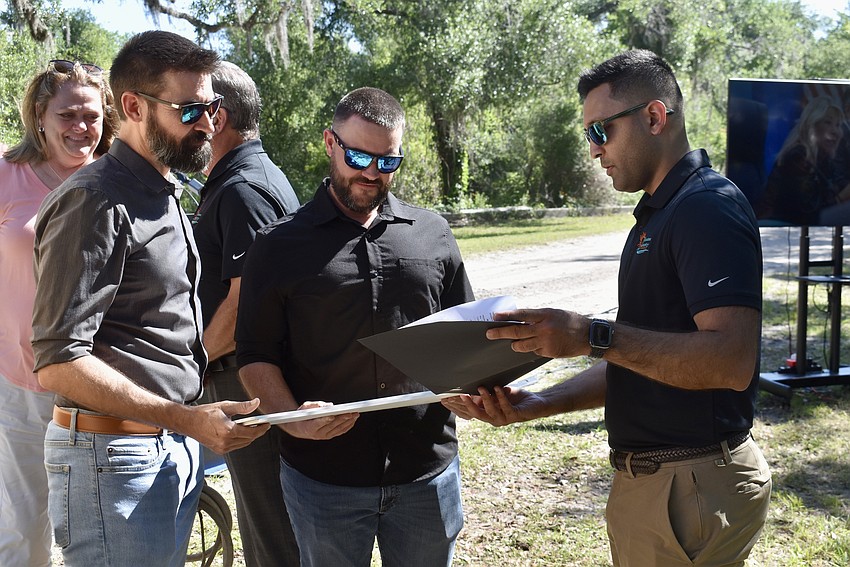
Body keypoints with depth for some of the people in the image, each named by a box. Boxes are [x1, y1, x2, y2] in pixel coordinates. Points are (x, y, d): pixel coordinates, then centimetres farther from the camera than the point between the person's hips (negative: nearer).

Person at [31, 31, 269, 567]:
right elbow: (59, 362, -20)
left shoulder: (166, 196, 14)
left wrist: (189, 427, 10)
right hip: (114, 456, -8)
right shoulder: (95, 201, -15)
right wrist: (187, 418, -23)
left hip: (177, 443, 9)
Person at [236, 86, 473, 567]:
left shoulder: (434, 234, 7)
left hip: (428, 473, 2)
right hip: (323, 474, -2)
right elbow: (256, 354, 0)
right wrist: (290, 416, -17)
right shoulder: (281, 245, 1)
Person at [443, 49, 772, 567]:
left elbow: (731, 360, -27)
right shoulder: (658, 214, 14)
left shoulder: (709, 208, -16)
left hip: (692, 486, -9)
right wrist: (537, 404, 3)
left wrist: (593, 336, -28)